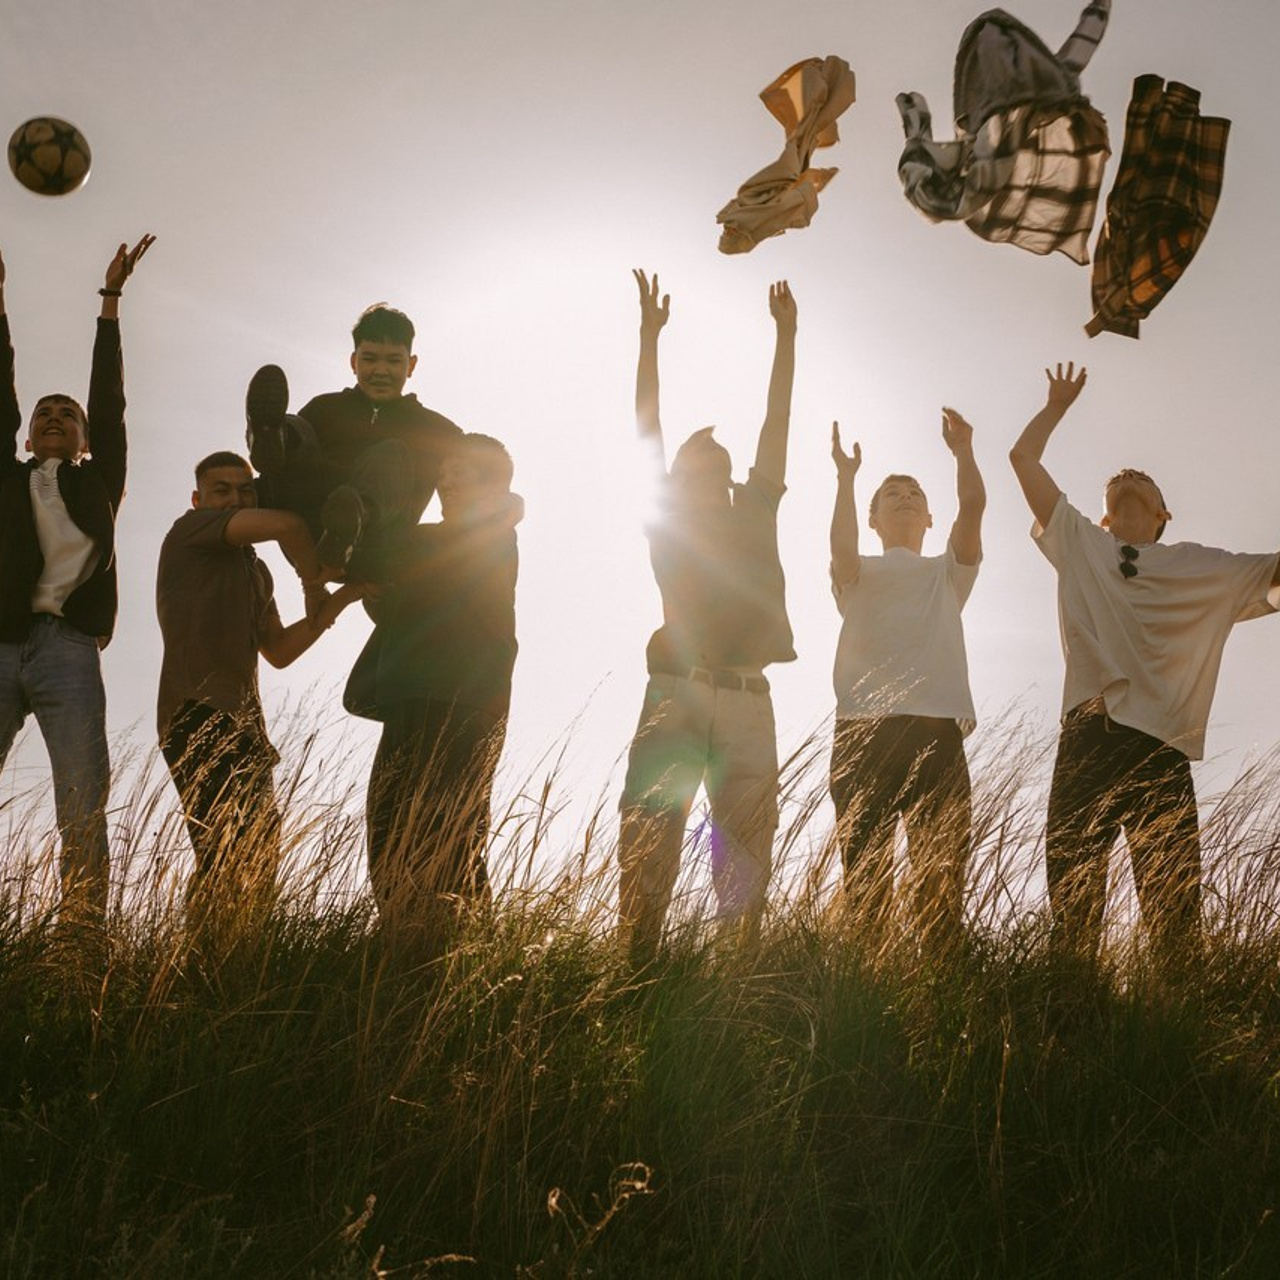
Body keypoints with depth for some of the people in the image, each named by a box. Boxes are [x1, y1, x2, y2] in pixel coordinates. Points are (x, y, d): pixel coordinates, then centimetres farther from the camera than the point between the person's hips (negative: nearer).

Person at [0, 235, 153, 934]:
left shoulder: (97, 483, 23)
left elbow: (109, 400, 19)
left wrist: (111, 299, 17)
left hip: (67, 650, -1)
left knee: (84, 811, -11)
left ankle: (84, 936, -14)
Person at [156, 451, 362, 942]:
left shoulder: (255, 571, 27)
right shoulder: (191, 531, 2)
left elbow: (280, 651, 23)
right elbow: (286, 524, -12)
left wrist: (340, 599, 17)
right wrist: (314, 586, 1)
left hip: (242, 726, 10)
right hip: (198, 715, -10)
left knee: (258, 857, 5)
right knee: (228, 851, -25)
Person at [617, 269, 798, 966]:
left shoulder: (755, 513, 21)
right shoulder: (667, 519, 16)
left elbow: (776, 424, 20)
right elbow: (646, 427, 13)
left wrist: (786, 335, 19)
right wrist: (649, 336, 10)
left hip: (748, 704, 2)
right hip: (676, 694, -2)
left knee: (746, 857, 0)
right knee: (648, 845, -8)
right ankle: (635, 967, -9)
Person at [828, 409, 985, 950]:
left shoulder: (948, 572, 28)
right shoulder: (858, 573, 23)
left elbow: (973, 505, 11)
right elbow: (841, 547, -2)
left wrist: (963, 451, 9)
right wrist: (846, 477, -1)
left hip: (937, 728, 2)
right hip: (863, 729, -1)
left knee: (941, 874, -8)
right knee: (865, 867, -8)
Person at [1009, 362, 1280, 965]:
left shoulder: (1203, 568, 22)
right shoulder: (1079, 543, 21)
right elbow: (1023, 456, 21)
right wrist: (1057, 405, 33)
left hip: (1163, 750, 0)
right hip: (1088, 738, 0)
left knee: (1175, 916, -6)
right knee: (1072, 902, -7)